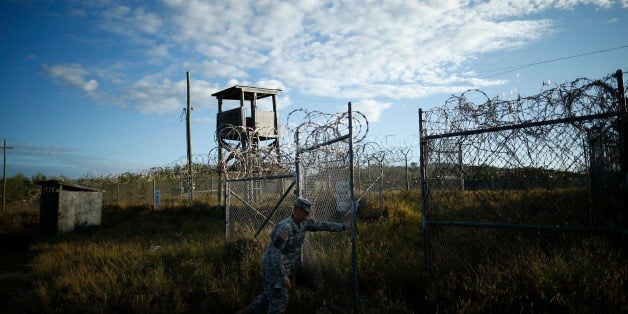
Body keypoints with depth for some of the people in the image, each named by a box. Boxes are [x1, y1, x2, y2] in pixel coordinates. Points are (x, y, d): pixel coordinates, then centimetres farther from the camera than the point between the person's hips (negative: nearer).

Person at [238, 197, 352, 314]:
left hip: (282, 265, 9)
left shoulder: (304, 222, -2)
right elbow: (275, 254, -29)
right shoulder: (285, 227, -29)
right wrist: (283, 278, -28)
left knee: (270, 294, 22)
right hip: (274, 266, -9)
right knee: (280, 299, 0)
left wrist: (343, 227, 10)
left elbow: (322, 225, 11)